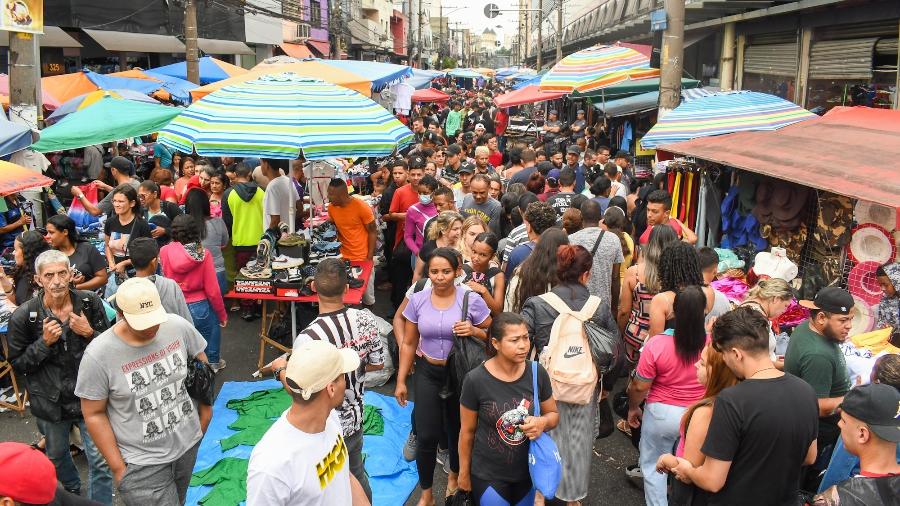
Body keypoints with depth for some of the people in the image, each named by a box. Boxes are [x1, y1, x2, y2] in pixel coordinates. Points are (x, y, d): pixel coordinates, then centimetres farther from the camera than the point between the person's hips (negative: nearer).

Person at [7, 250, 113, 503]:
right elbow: (17, 363, -5)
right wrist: (44, 342, -20)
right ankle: (72, 491, 55)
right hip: (51, 401, 1)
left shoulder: (90, 302, -11)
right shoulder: (23, 316, -13)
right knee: (56, 455, 26)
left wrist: (89, 333, -20)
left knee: (101, 462, -2)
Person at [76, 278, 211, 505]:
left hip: (188, 444, 4)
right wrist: (117, 467, -9)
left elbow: (201, 364, 7)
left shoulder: (178, 326, -11)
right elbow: (94, 414, -10)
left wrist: (206, 408, 9)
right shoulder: (98, 356, -19)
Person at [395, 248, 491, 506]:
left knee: (458, 430, 18)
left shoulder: (471, 300, -13)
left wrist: (474, 331, -23)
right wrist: (401, 380, 3)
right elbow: (408, 344, 2)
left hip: (461, 373, 0)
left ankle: (454, 475, 47)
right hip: (428, 373, 1)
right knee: (426, 436, -1)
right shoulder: (417, 300, -6)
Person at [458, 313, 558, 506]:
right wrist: (464, 473, 1)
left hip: (528, 470, 3)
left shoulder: (537, 373, -12)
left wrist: (542, 422, -19)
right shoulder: (476, 380, -20)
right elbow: (467, 431, -8)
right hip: (487, 475, -3)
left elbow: (553, 414, 3)